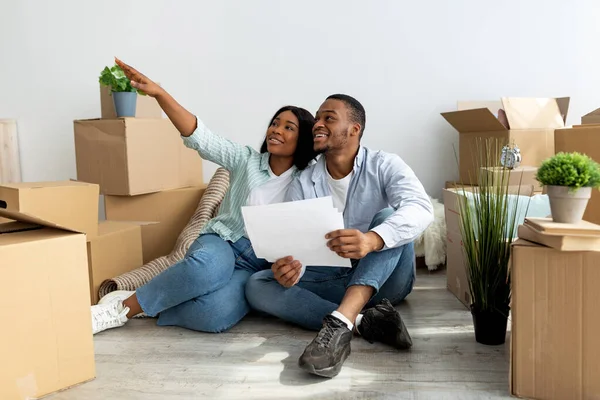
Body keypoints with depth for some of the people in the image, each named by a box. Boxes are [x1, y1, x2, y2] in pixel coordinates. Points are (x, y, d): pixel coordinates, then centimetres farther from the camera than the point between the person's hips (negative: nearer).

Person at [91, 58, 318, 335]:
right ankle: (122, 307, -22)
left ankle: (140, 306, -13)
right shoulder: (246, 160, 4)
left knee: (216, 315, -34)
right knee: (209, 265, -39)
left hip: (258, 266, 0)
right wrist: (158, 93, -19)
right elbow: (200, 137, -7)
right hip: (221, 244, 0)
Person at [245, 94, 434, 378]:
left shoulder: (384, 166, -7)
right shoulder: (302, 185, 0)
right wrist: (289, 268, -34)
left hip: (383, 279, -2)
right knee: (257, 286, -19)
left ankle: (340, 322, -44)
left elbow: (421, 208, -27)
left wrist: (372, 239, -47)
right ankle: (364, 321, -32)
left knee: (389, 216, -28)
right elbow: (294, 246, -7)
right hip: (328, 280, 3)